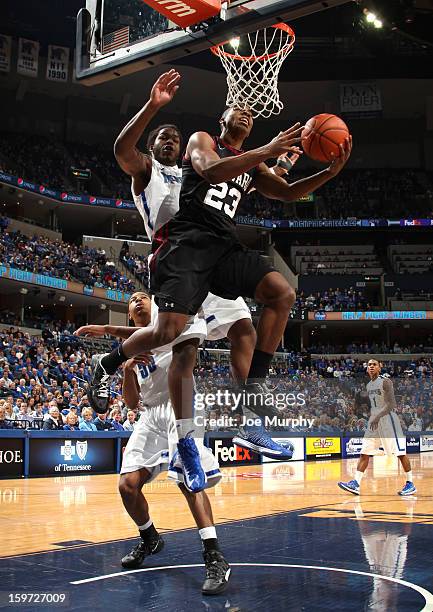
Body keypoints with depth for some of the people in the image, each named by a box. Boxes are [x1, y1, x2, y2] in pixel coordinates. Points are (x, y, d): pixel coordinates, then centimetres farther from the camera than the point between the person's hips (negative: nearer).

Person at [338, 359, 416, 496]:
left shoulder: (385, 382, -11)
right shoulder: (369, 385, 14)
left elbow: (391, 404, -19)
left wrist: (378, 417, -27)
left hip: (388, 419, -8)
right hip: (374, 421, 8)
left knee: (401, 453, -2)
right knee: (364, 453, 0)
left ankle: (410, 484, 9)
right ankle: (356, 484, -4)